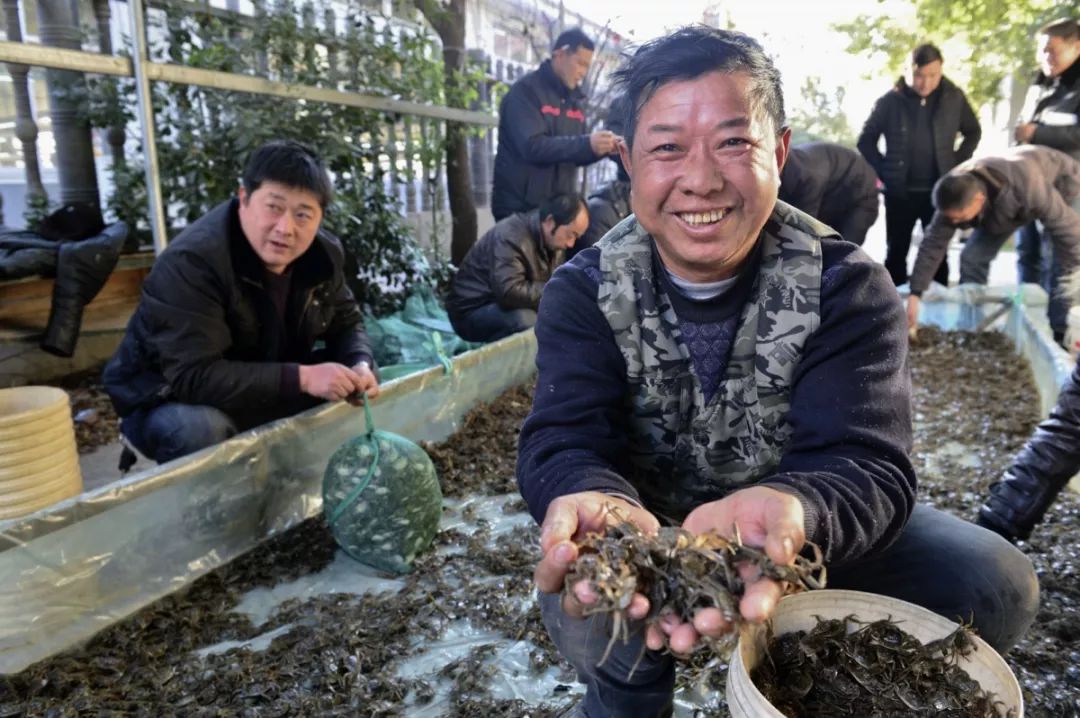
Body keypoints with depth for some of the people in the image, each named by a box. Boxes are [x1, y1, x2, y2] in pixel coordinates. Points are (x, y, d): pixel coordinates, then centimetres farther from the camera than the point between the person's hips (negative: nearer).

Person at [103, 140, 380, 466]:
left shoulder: (325, 254, -10)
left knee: (350, 395, -7)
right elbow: (194, 377, -37)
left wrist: (360, 365, -19)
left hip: (269, 393, 7)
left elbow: (345, 322, 5)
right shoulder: (191, 262, -31)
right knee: (201, 430, -38)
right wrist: (301, 378, -40)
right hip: (171, 400, -6)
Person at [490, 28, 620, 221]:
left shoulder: (574, 99, 14)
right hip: (519, 206, -7)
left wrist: (602, 148, -4)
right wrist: (587, 143, -28)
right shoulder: (526, 91, -9)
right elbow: (532, 147, -22)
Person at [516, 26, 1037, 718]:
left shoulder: (847, 286, -15)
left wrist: (786, 510, -53)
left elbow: (866, 462, -27)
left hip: (804, 531, 2)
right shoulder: (585, 292, -13)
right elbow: (563, 441, -25)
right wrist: (601, 506, -52)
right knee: (580, 598, -32)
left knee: (995, 582, -18)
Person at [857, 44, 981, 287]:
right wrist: (885, 173, -3)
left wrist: (955, 166, 2)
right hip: (899, 192, -1)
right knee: (896, 253, 7)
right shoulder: (890, 100, -5)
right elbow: (866, 140, 4)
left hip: (939, 191, 1)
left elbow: (973, 132, 13)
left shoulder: (954, 97, 0)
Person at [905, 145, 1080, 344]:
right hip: (1003, 205, 5)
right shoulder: (956, 196, -31)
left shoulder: (1025, 186, -47)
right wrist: (915, 295, -31)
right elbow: (933, 244, -27)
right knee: (972, 257, -6)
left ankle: (1060, 334, -5)